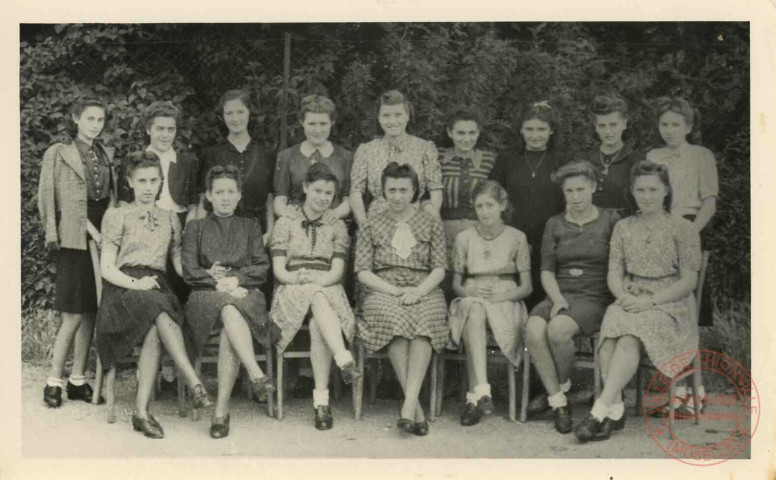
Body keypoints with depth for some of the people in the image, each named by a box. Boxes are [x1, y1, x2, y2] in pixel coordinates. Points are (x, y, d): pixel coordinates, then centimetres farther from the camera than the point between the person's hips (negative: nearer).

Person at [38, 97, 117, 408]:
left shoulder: (106, 155, 16)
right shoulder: (58, 154, 2)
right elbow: (48, 201, -3)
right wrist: (89, 227, -10)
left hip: (103, 238, 5)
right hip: (74, 239, -5)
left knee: (90, 313, 5)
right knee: (74, 315, -8)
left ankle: (78, 380, 13)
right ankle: (54, 381, 1)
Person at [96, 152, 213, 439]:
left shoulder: (170, 219, 24)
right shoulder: (117, 216, 14)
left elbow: (180, 264, 19)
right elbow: (107, 267, 5)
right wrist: (135, 283, -13)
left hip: (157, 289, 2)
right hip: (123, 290, -2)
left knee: (154, 333, -34)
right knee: (160, 316, -38)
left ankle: (142, 411, -37)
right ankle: (195, 384, -45)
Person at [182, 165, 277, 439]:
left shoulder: (251, 226, 23)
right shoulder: (196, 227, 21)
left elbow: (262, 269, 10)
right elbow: (189, 272, 8)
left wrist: (235, 279, -8)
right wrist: (216, 281, -9)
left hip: (245, 294, 0)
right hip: (206, 296, 0)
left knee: (229, 328, -35)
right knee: (230, 310, -39)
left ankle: (221, 410, -38)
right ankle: (257, 375, -49)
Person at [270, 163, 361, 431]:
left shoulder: (337, 227, 18)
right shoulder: (286, 223, 14)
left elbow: (337, 271, 5)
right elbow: (279, 270, 4)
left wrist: (318, 281, -16)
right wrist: (300, 279, -16)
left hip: (327, 289, 1)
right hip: (292, 293, -1)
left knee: (318, 324, -36)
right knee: (317, 298, -39)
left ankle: (321, 400, -43)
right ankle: (345, 360, -56)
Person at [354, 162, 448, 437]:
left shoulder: (431, 224, 15)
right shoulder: (371, 226, 14)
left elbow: (439, 268, 8)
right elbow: (363, 272, 5)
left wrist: (419, 291, -12)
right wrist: (396, 291, -9)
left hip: (424, 290, 1)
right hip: (383, 291, 0)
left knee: (423, 321, -35)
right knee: (394, 319, -35)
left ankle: (409, 403, -41)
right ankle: (416, 409, -35)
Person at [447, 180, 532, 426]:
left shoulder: (516, 237, 8)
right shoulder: (464, 238, 13)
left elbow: (526, 287, 6)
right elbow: (456, 283, 15)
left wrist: (501, 295, -13)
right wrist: (467, 290, -9)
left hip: (505, 302, -1)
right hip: (471, 302, 1)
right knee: (475, 311, -38)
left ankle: (474, 396, -40)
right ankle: (482, 392, -49)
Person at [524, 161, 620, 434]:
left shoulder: (610, 221, 7)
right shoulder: (555, 225, 16)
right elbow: (547, 271, 10)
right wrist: (558, 300, -7)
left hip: (595, 297, -3)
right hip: (560, 295, 3)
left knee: (558, 328, -33)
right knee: (533, 330, -29)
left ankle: (561, 387, -6)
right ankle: (558, 402, -20)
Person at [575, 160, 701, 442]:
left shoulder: (682, 229, 5)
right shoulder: (623, 227, 16)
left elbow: (689, 281, -1)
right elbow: (614, 274, 12)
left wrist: (651, 301, -14)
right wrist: (624, 297, -11)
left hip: (670, 305, -3)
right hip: (630, 302, 3)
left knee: (630, 338, -34)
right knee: (610, 335, -32)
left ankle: (599, 411, -39)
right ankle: (615, 411, -35)